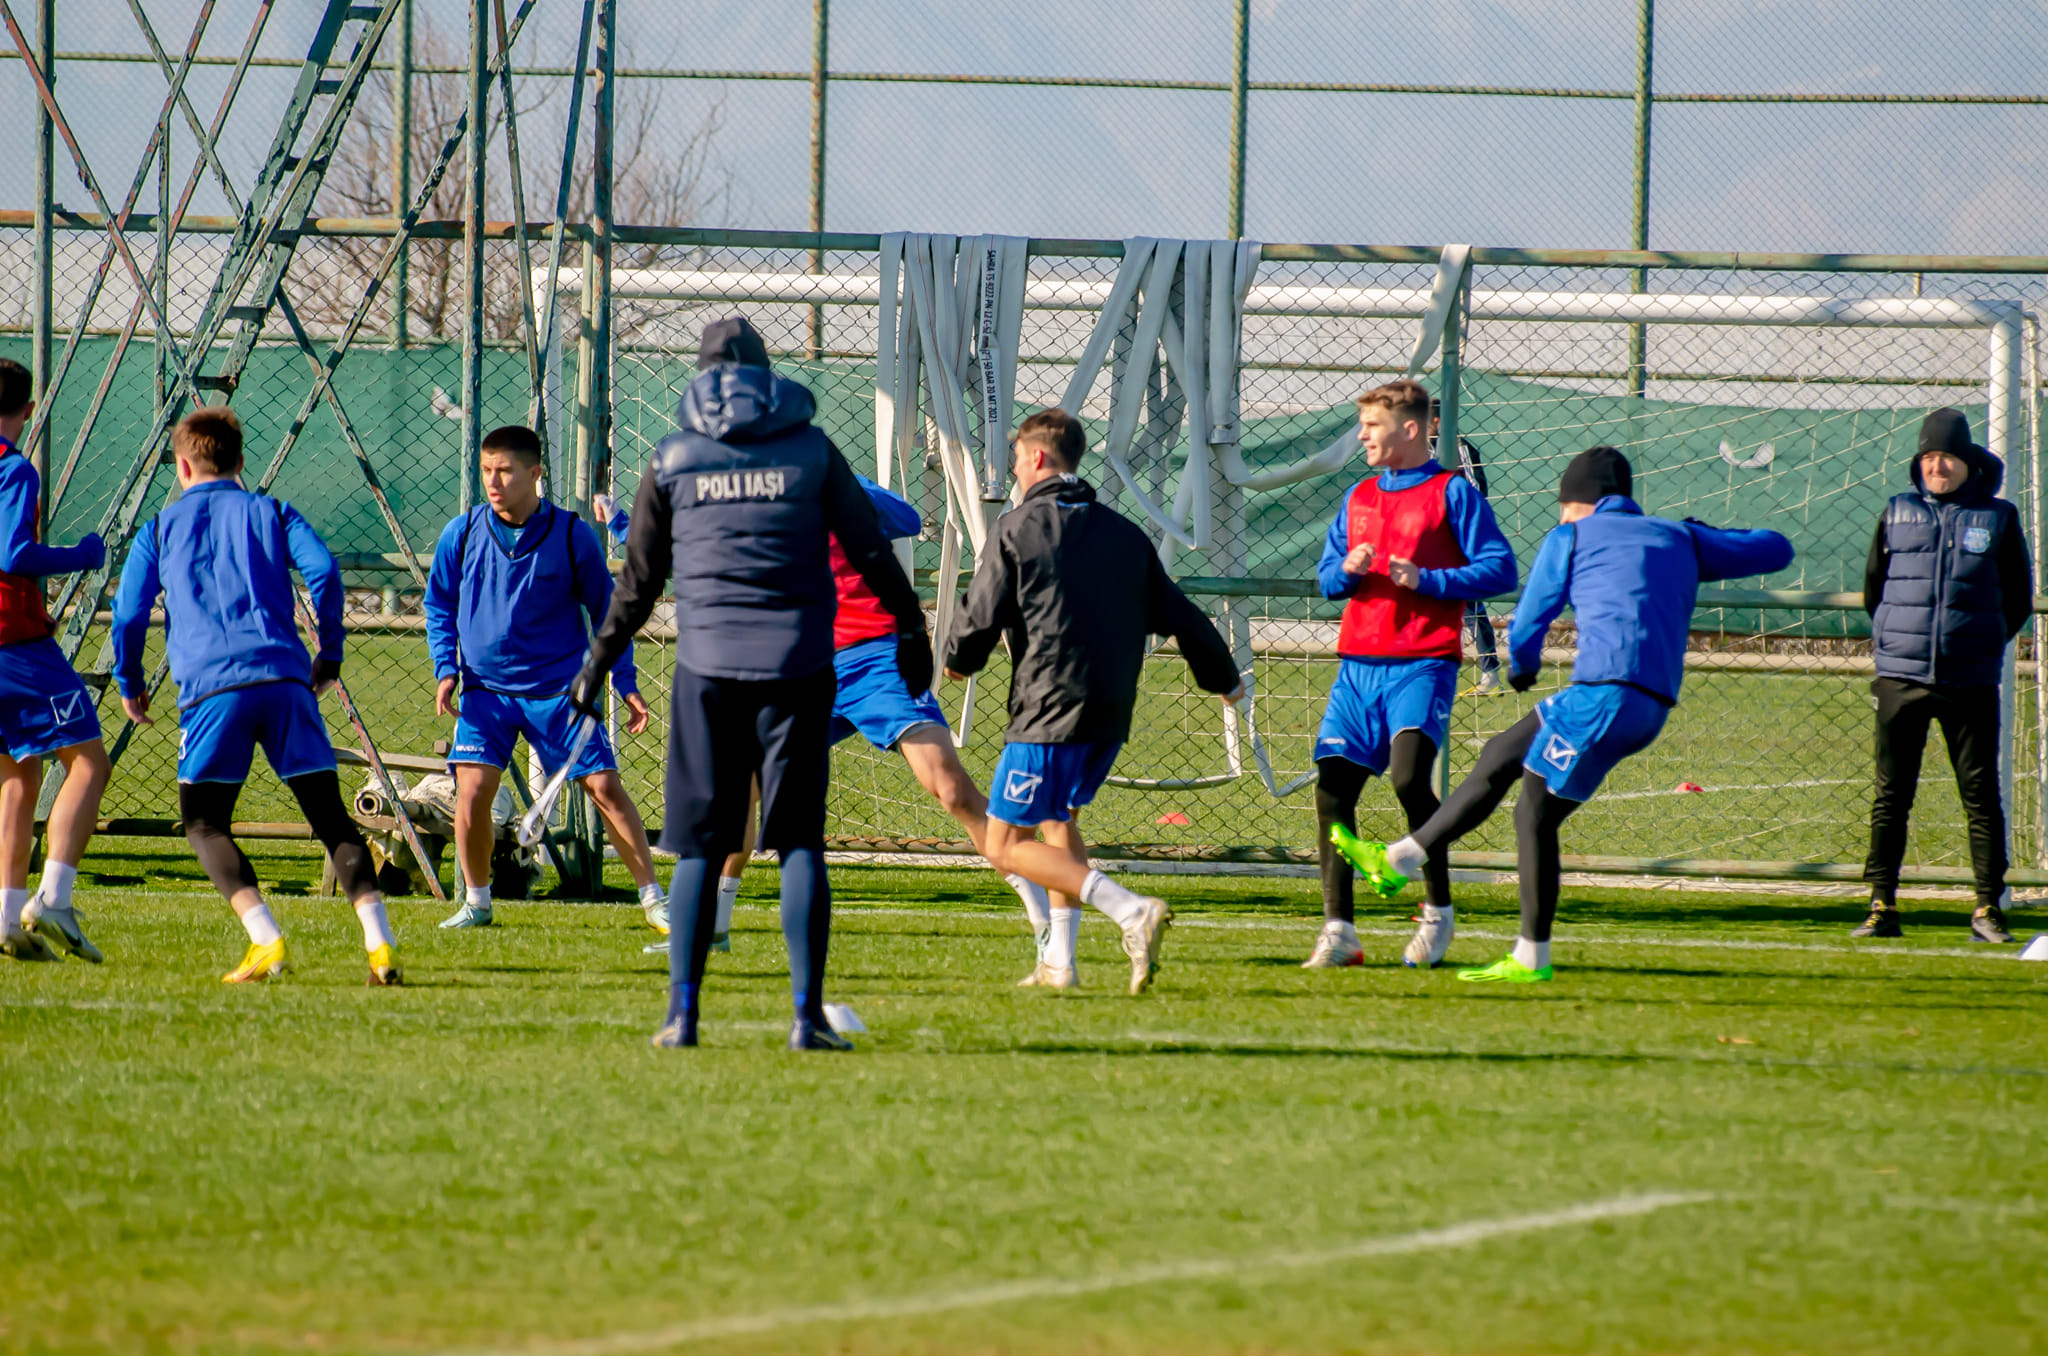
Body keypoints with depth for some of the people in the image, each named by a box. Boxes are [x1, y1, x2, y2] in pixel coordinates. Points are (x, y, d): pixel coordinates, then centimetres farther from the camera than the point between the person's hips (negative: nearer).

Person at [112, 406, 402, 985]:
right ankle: (379, 942, -12)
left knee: (204, 824, 7)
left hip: (211, 684, -2)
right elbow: (323, 572, 2)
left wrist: (130, 685, 29)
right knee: (331, 816, 4)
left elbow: (128, 615, 13)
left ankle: (266, 941, -15)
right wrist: (329, 655, 13)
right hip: (285, 677, 2)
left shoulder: (161, 529, 17)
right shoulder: (270, 513, 18)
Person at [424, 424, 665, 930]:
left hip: (559, 688, -1)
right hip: (486, 689, 1)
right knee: (472, 789, -14)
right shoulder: (461, 535, -2)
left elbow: (605, 612, 6)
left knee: (605, 786, -5)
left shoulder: (573, 535, -6)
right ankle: (476, 902, 7)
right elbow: (440, 607, 12)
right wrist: (446, 669, -2)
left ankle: (654, 899, 7)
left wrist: (626, 684, 3)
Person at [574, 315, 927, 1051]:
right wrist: (911, 630, 17)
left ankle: (683, 1013, 1)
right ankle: (807, 1013, -4)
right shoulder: (810, 450, 4)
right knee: (799, 841, 2)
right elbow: (870, 552, 5)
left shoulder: (672, 458, 6)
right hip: (797, 662, 0)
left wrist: (598, 662, 20)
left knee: (698, 846, 5)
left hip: (707, 666, 0)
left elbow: (638, 580, 10)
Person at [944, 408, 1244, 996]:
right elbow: (1178, 615, 15)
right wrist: (1224, 678, 31)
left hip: (1047, 710, -7)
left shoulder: (1016, 528, -5)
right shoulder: (1124, 534, 11)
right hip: (1111, 714, 7)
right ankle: (1059, 962, 21)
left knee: (1005, 846, -2)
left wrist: (958, 660, 17)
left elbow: (979, 621, -6)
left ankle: (1130, 910, -20)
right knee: (1059, 819, 27)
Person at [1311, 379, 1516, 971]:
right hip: (1359, 665, 6)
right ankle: (1338, 932, 3)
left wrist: (1425, 579, -13)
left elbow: (1499, 569, -5)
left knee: (1409, 777, -22)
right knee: (1333, 786, -3)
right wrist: (1347, 570, -2)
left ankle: (1438, 914, -3)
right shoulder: (1359, 496, 18)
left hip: (1422, 664, -6)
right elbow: (1327, 577, 22)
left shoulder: (1452, 492, 0)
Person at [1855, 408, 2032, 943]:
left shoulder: (1998, 518, 5)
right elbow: (1873, 590, 17)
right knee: (1890, 797, 1)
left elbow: (2018, 599, 12)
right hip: (1901, 678, 1)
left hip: (1970, 680, -1)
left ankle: (1988, 908, 6)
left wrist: (1984, 647, 9)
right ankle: (1882, 906, 5)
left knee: (1981, 797, 0)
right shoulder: (1897, 514, 7)